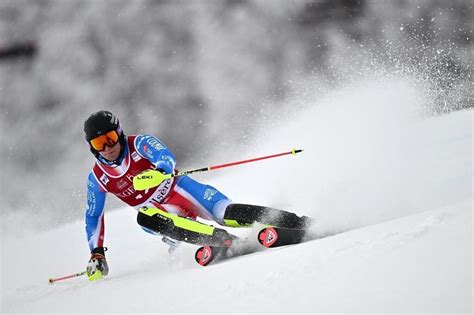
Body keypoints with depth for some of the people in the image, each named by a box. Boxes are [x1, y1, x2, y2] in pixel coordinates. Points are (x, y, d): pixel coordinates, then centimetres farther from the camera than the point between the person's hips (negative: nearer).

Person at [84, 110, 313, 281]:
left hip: (181, 190, -2)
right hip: (160, 213, 2)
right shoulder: (97, 178, -4)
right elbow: (93, 216, 9)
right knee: (144, 218, -33)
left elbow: (167, 157, -31)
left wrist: (158, 171, -55)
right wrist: (96, 254, 3)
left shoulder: (139, 144, -13)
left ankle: (302, 224, -21)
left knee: (226, 213, -24)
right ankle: (228, 242, -43)